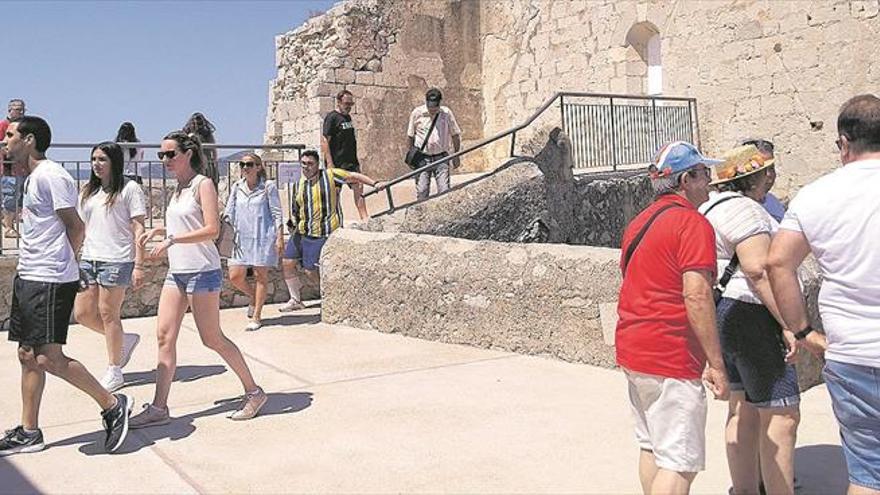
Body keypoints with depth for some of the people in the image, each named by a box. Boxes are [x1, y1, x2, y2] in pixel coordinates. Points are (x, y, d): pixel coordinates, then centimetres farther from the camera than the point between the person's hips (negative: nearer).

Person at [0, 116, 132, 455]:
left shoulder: (50, 176, -13)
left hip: (50, 281, -10)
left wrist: (58, 264, -3)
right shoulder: (33, 178, 18)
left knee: (49, 358, -12)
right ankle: (28, 433, 19)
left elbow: (75, 227, -15)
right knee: (28, 355, 11)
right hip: (29, 277, 10)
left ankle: (112, 405, 1)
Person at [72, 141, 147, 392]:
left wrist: (139, 266, -13)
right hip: (88, 259, 7)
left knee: (108, 313, -1)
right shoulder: (88, 191, 16)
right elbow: (82, 227, 20)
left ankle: (114, 371, 12)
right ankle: (125, 340, 28)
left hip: (116, 260, -7)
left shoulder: (129, 188, -4)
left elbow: (139, 229, -8)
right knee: (82, 313, 6)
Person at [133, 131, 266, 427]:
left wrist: (170, 240, -22)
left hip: (202, 271, -8)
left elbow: (212, 230, -19)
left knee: (212, 339, -1)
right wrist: (158, 231, 9)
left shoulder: (203, 185, -9)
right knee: (164, 336, 3)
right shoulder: (178, 189, 15)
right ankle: (159, 408, 8)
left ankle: (254, 392, 14)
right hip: (177, 272, 8)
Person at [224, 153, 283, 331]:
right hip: (242, 238, 4)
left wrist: (280, 237, -7)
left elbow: (277, 214, -2)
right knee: (235, 276, 0)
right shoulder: (237, 187, 9)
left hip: (263, 237, -4)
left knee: (260, 276, 2)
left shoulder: (268, 186, -3)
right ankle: (254, 298, 29)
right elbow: (229, 213, 13)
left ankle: (256, 317, 12)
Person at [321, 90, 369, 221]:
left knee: (358, 187, -2)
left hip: (351, 161, 8)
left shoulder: (347, 117, 17)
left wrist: (356, 160, 22)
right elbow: (324, 140, -15)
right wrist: (329, 163, -21)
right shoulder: (331, 117, -8)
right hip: (337, 163, -7)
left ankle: (364, 217, -3)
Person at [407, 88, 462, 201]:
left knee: (444, 191, -5)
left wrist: (456, 156, 8)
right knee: (422, 191, -1)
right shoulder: (417, 113, -3)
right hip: (422, 157, 0)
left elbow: (455, 135, 9)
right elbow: (411, 136, 7)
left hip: (441, 157, 1)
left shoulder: (446, 113, -1)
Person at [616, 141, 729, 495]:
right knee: (681, 464, -4)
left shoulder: (640, 221, 15)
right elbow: (696, 296, -21)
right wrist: (716, 364, -16)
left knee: (651, 448, 18)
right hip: (670, 360, -9)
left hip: (632, 351, 10)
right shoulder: (693, 223, -13)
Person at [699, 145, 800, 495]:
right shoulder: (743, 208, -15)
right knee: (781, 416, -4)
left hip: (725, 313, 11)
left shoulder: (711, 207, 16)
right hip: (751, 317, -10)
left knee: (743, 409, 15)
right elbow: (758, 270, -24)